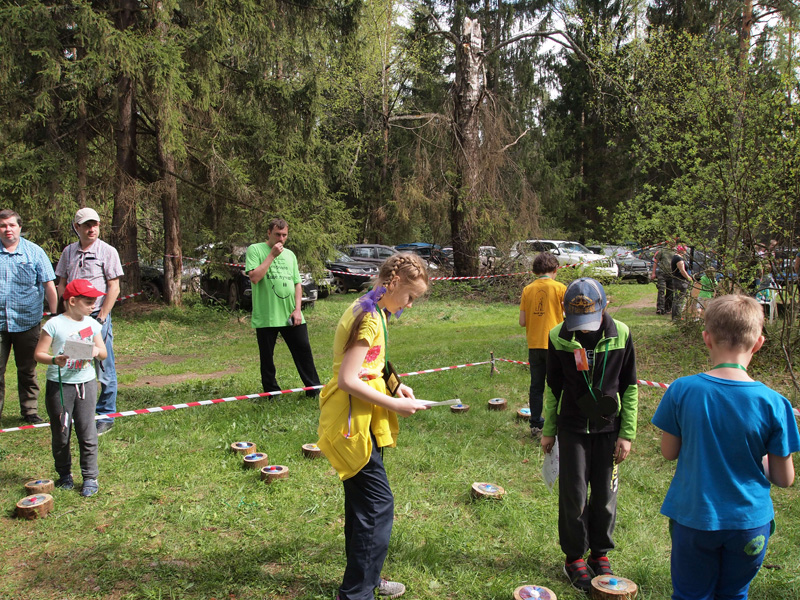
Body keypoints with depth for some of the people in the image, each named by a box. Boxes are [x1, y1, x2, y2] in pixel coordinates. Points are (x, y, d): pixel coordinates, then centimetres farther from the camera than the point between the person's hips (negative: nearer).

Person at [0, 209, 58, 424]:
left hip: (27, 323, 0)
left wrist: (54, 315, -4)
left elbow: (49, 285, 2)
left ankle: (30, 411, 20)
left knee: (27, 370, 9)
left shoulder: (34, 251, 2)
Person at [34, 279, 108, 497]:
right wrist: (54, 360, -26)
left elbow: (103, 352, 8)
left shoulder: (92, 324, 6)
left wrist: (97, 351, -15)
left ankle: (90, 477, 13)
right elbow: (39, 354, -7)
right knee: (61, 433, 8)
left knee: (87, 433, 3)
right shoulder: (54, 325, -7)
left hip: (86, 383, 3)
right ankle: (64, 474, 26)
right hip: (59, 385, -3)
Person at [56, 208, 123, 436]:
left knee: (104, 370, -2)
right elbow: (61, 284, 16)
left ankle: (105, 416, 7)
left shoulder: (107, 251, -2)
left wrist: (101, 317, -10)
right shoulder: (69, 252, 12)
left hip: (97, 316, -4)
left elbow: (114, 288, -5)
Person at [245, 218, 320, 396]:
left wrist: (297, 309, 3)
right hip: (266, 316, -4)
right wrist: (272, 255, -13)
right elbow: (254, 277, -14)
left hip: (291, 315, 4)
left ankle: (314, 389, 14)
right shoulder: (255, 250, 0)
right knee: (267, 357, 6)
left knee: (304, 351, 3)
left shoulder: (290, 254, 15)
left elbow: (297, 283, 15)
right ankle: (271, 393, 21)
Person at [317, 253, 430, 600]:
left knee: (362, 504, 19)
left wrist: (393, 386, 6)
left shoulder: (373, 312, 11)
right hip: (352, 423, -10)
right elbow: (347, 380, -24)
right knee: (378, 506, -5)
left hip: (362, 421, 10)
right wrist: (393, 404, -18)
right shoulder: (369, 318, -21)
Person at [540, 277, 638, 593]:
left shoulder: (620, 335, -10)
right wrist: (548, 431, 6)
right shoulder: (558, 338, -10)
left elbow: (630, 387, -1)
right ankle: (574, 557, 22)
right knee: (574, 496, 4)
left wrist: (627, 433, -2)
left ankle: (600, 554, 30)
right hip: (572, 428, 0)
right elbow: (553, 387, 2)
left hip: (609, 428, 1)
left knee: (605, 495, 9)